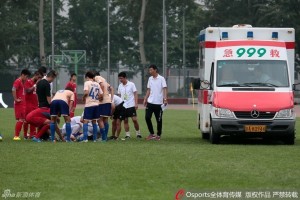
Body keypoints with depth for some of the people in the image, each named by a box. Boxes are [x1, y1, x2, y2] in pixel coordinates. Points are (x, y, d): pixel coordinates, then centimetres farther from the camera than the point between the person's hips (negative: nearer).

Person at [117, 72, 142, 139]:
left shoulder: (131, 84, -4)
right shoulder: (120, 86, 8)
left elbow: (135, 94, -4)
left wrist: (136, 103, -12)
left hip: (131, 105, -4)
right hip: (123, 106, 4)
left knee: (134, 120, -7)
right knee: (125, 121, 3)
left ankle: (138, 133, 6)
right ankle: (127, 135, 8)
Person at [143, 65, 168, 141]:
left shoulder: (161, 79, -6)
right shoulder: (150, 79, 11)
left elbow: (164, 89, -13)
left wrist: (165, 99, -25)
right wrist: (145, 99, 8)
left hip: (158, 103, -5)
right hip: (150, 102, 5)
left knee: (159, 120, 2)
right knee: (147, 117, -3)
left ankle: (158, 135, 13)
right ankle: (151, 134, 10)